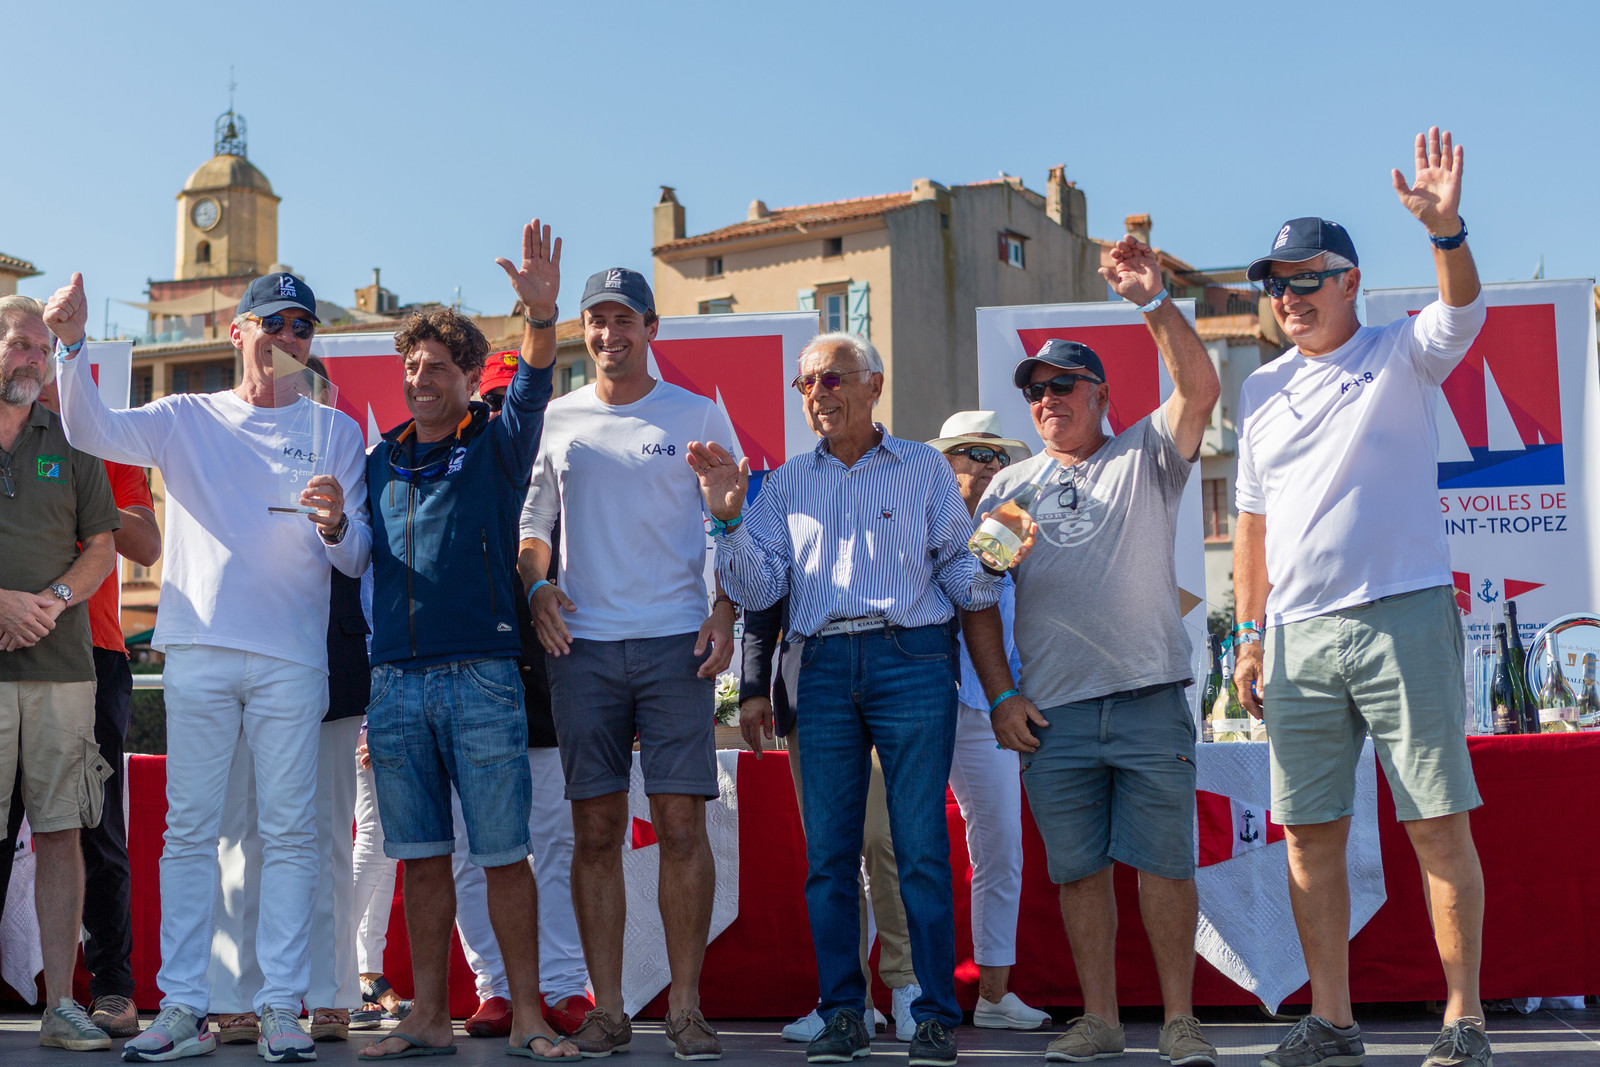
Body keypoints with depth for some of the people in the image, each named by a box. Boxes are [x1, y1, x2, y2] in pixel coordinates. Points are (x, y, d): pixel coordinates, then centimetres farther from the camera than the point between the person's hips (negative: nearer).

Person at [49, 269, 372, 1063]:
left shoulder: (335, 430, 12)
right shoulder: (186, 420, 13)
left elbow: (357, 557, 8)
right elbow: (92, 430, -2)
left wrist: (336, 525, -15)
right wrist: (72, 347, -16)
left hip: (291, 654, 0)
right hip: (198, 648, 1)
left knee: (289, 832, -1)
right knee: (189, 828, 1)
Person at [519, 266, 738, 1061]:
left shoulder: (697, 415, 7)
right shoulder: (557, 420, 12)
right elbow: (533, 520, 18)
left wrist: (724, 612, -5)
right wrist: (536, 584, -2)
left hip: (676, 641, -2)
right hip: (582, 643, 2)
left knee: (681, 824, -5)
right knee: (595, 830, 2)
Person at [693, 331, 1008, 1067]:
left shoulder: (924, 468, 11)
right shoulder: (786, 484, 16)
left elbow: (958, 569, 8)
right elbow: (758, 588, 8)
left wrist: (990, 566, -13)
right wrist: (729, 520, -5)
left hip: (913, 657, -2)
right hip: (826, 667, 3)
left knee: (920, 843, -4)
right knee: (827, 848, 2)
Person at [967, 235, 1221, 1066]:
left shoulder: (1145, 456, 9)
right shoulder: (1008, 487, 15)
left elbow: (1200, 388, -9)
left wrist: (1152, 300, -16)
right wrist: (1001, 695, 2)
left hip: (1150, 698, -2)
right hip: (1053, 712, 2)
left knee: (1164, 862, -3)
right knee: (1078, 869, 5)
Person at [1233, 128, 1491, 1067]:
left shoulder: (1402, 357, 3)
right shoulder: (1263, 389, 15)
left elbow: (1462, 313, -19)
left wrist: (1446, 228, -38)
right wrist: (1251, 634, 13)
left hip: (1404, 618, -4)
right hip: (1300, 636, 4)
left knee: (1440, 828, -3)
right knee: (1311, 834, 4)